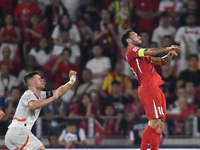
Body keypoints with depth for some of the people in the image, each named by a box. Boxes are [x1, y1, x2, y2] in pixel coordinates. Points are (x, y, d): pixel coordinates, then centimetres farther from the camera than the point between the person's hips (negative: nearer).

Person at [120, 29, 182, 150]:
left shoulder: (143, 56, 26)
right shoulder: (132, 50, -1)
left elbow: (162, 62, 26)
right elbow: (151, 52, -14)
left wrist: (170, 53, 7)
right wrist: (167, 48, -3)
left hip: (156, 90, 10)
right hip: (149, 89, -10)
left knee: (159, 125, 5)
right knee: (155, 123, -18)